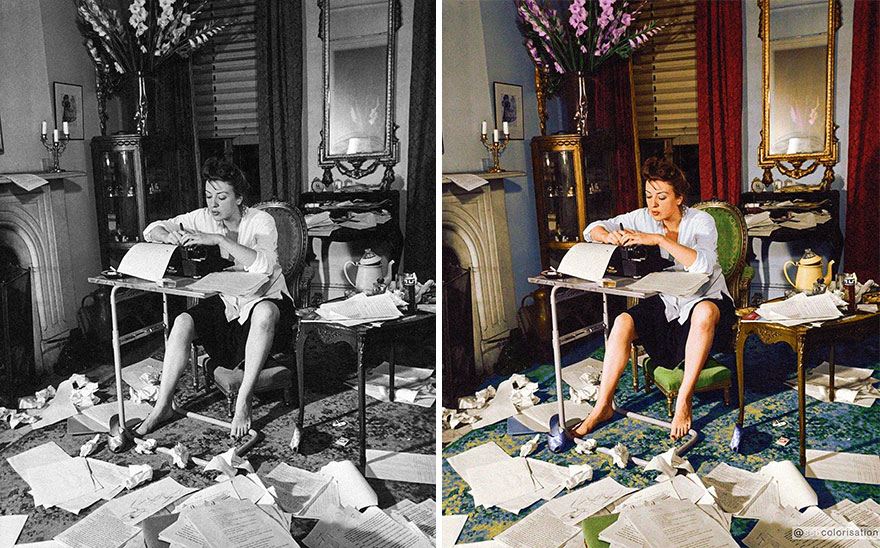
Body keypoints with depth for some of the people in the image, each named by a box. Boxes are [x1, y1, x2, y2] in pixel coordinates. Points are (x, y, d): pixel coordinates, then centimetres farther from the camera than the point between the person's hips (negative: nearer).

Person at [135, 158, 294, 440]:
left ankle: (244, 400, -28)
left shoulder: (260, 221, -15)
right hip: (225, 302, 5)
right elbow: (152, 229, 3)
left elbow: (265, 265, -32)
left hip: (265, 299, -4)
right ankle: (162, 407, -7)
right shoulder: (202, 218, -1)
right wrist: (169, 237, -21)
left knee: (264, 312, -39)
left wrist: (219, 239, -37)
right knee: (182, 323, -21)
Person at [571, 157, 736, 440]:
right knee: (623, 322, -22)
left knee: (704, 312, -39)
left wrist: (659, 239, -38)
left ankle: (684, 401, -29)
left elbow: (704, 265, -32)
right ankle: (603, 407, -14)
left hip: (706, 299, -4)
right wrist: (608, 236, -27)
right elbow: (592, 229, -2)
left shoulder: (701, 221, -14)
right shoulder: (643, 219, -2)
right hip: (666, 302, 4)